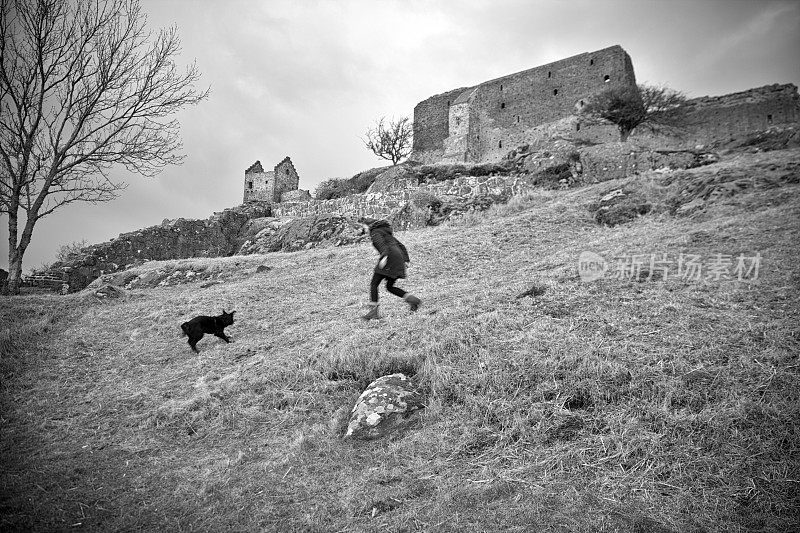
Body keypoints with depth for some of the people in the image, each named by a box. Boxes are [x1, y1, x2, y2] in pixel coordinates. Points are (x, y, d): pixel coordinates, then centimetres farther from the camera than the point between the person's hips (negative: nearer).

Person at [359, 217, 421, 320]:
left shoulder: (375, 232, 4)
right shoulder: (386, 233, 30)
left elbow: (381, 244, -17)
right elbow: (401, 246, 27)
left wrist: (384, 257, -31)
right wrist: (406, 260, 22)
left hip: (390, 257, -9)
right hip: (399, 259, 9)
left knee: (374, 284, -3)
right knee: (390, 287, 15)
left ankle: (373, 311, -10)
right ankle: (412, 299, 1)